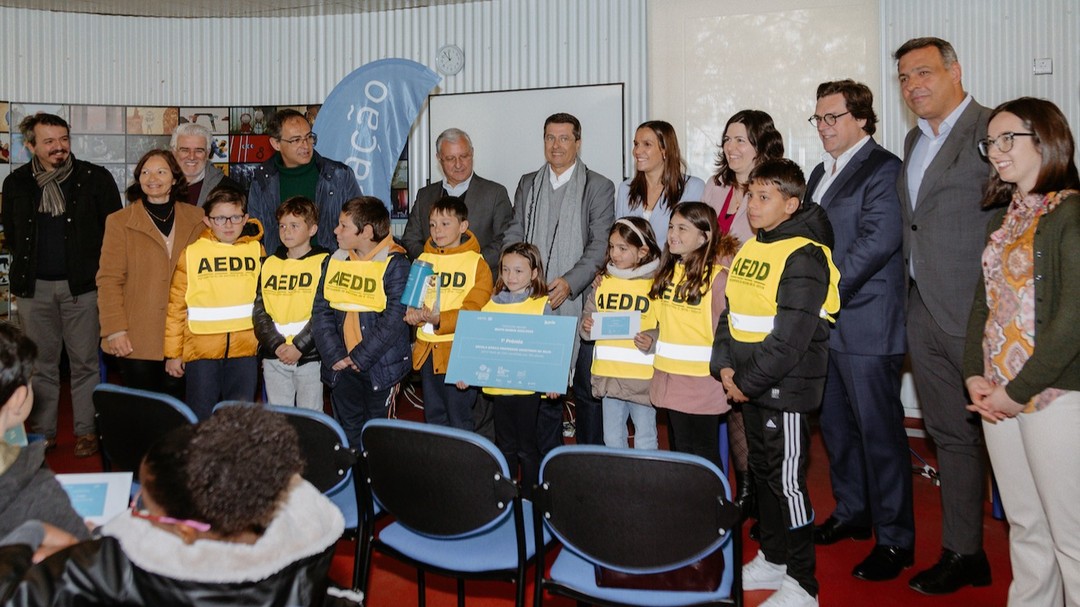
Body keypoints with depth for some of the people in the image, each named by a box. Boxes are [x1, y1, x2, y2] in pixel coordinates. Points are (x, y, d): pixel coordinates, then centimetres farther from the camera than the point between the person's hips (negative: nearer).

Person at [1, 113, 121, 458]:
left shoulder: (95, 178, -3)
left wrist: (98, 271, -1)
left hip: (81, 284, -3)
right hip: (35, 287, 3)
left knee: (85, 362, 2)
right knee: (40, 363, 9)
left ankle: (86, 431, 11)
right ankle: (43, 432, 20)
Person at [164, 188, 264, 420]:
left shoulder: (256, 250, 6)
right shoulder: (191, 252, -1)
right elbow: (176, 306, 1)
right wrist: (172, 353, 1)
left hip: (245, 348, 1)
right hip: (200, 348, -1)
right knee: (202, 418, 6)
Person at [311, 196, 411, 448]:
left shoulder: (395, 265, -8)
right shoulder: (334, 262, 7)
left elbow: (395, 318, -15)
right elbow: (320, 312, 3)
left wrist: (361, 357, -15)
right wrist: (334, 355, -9)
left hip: (380, 366, -4)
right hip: (341, 368, 4)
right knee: (348, 432, 12)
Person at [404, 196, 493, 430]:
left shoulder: (477, 263, -5)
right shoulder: (423, 259, 12)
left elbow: (474, 310, -13)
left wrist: (440, 320, -28)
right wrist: (413, 313, -15)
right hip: (426, 349, 5)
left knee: (460, 420, 1)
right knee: (433, 417, 17)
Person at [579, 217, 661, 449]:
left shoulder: (656, 284, -7)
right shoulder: (604, 282, 9)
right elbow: (587, 316, 14)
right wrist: (586, 328, -7)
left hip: (642, 378, -5)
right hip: (608, 376, 5)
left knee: (645, 441, 8)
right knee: (612, 439, 18)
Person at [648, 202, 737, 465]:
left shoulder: (717, 278, -14)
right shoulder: (667, 273, 9)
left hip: (701, 386, -7)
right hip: (669, 382, 7)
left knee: (701, 461, 3)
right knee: (678, 454, 19)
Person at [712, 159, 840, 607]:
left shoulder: (803, 257, -16)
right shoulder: (750, 250, 11)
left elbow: (790, 339, -21)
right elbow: (731, 313, 13)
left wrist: (749, 382, -16)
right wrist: (725, 366, 0)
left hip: (785, 388, -8)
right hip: (749, 386, 9)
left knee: (787, 482, -1)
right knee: (762, 472, 18)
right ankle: (773, 560, 34)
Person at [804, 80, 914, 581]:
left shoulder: (883, 169, -8)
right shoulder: (821, 173, 18)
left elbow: (878, 242, -18)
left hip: (867, 324, -8)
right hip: (824, 322, 8)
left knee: (879, 430, -2)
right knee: (835, 423, 16)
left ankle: (895, 539, 11)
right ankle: (851, 512, 32)